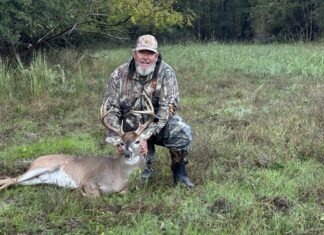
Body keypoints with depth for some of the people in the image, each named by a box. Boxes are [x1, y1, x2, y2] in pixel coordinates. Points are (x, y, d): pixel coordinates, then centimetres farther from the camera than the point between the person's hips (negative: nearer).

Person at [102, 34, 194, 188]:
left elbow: (167, 107, -21)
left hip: (159, 124, -1)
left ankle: (179, 171, -4)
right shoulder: (119, 75, -9)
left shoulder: (166, 73, -14)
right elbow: (110, 109, -8)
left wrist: (146, 135, -31)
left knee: (183, 132, -29)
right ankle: (145, 168, 24)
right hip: (131, 128, 1)